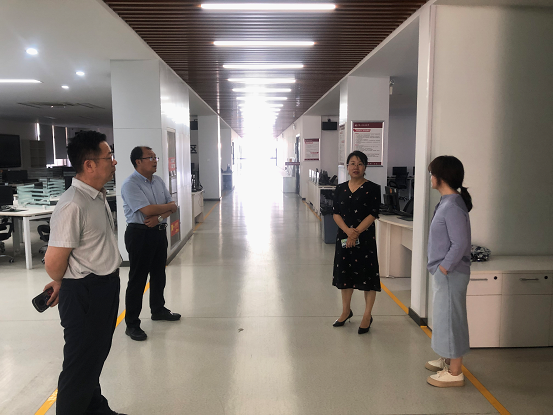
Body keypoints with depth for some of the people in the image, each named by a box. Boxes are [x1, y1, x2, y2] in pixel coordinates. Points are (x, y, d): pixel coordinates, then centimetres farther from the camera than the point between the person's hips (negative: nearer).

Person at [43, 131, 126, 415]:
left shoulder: (98, 195, 7)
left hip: (107, 286, 9)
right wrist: (61, 284, -1)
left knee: (97, 354, 25)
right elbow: (54, 263, -23)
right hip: (84, 293, -9)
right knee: (81, 363, 8)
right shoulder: (72, 205, -25)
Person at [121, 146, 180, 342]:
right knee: (137, 279, -1)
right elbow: (147, 210, -24)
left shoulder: (158, 182, 9)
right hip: (140, 234, -8)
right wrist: (169, 206, -8)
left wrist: (159, 217, -14)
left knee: (159, 274, 19)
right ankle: (132, 324, 10)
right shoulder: (130, 184, -15)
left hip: (159, 231, 8)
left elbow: (172, 207, 6)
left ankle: (158, 309, 37)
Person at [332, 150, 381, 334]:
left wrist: (356, 233, -19)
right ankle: (346, 311, 32)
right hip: (343, 236, 4)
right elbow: (336, 213, 1)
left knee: (367, 275, 0)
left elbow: (373, 214, -11)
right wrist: (348, 231, -16)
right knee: (345, 273, 14)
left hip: (365, 238, -4)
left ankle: (367, 316, 15)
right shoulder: (340, 188, 7)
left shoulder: (372, 188, -5)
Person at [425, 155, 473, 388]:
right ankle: (448, 360, 36)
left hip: (450, 273, -10)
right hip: (444, 272, 10)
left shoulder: (453, 207, -21)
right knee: (444, 316, 20)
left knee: (450, 318, 1)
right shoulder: (447, 202, 9)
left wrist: (443, 269, -17)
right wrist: (439, 269, 14)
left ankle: (455, 373, 14)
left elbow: (460, 244, -23)